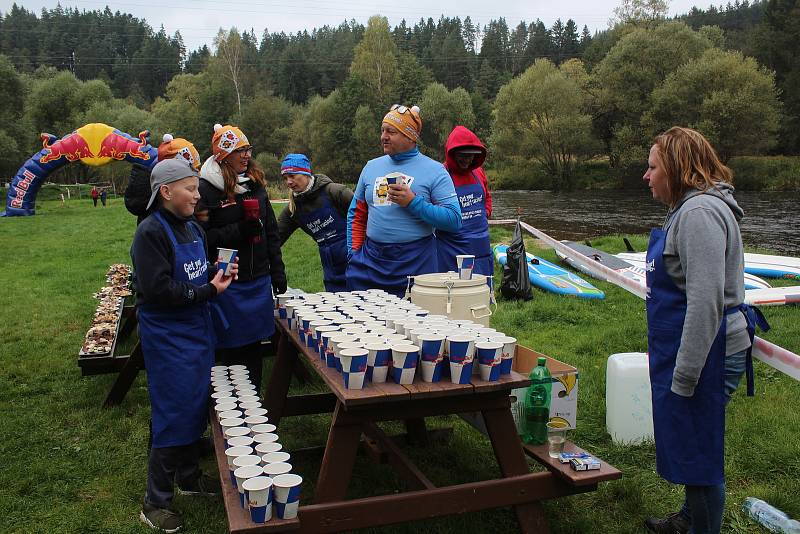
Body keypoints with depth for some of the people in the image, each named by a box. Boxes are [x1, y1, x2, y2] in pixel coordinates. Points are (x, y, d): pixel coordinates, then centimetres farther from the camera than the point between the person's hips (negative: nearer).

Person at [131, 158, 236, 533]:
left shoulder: (193, 229, 7)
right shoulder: (150, 232, -17)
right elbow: (158, 290, -24)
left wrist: (219, 275, -1)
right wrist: (208, 291, -19)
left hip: (197, 331, 8)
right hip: (167, 338, -8)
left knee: (196, 407, 17)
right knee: (174, 415, -2)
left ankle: (188, 476, 36)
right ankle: (154, 503, 14)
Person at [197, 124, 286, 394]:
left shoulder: (255, 183, 11)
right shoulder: (206, 189, -9)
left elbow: (271, 230, 14)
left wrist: (277, 270, 11)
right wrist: (239, 231, -22)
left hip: (259, 279, 6)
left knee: (254, 342, 14)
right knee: (229, 345, 4)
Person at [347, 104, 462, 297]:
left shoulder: (434, 170, -2)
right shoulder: (371, 167, 12)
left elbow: (454, 219, -10)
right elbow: (356, 214, 19)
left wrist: (413, 202, -17)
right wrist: (354, 252, 8)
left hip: (416, 264, -4)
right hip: (370, 262, 4)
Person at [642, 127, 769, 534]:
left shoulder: (700, 213, -20)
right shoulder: (689, 210, 13)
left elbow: (707, 300, -27)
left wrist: (684, 376, -24)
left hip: (705, 355, -11)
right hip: (683, 349, 11)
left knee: (697, 451, 3)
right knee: (689, 447, 25)